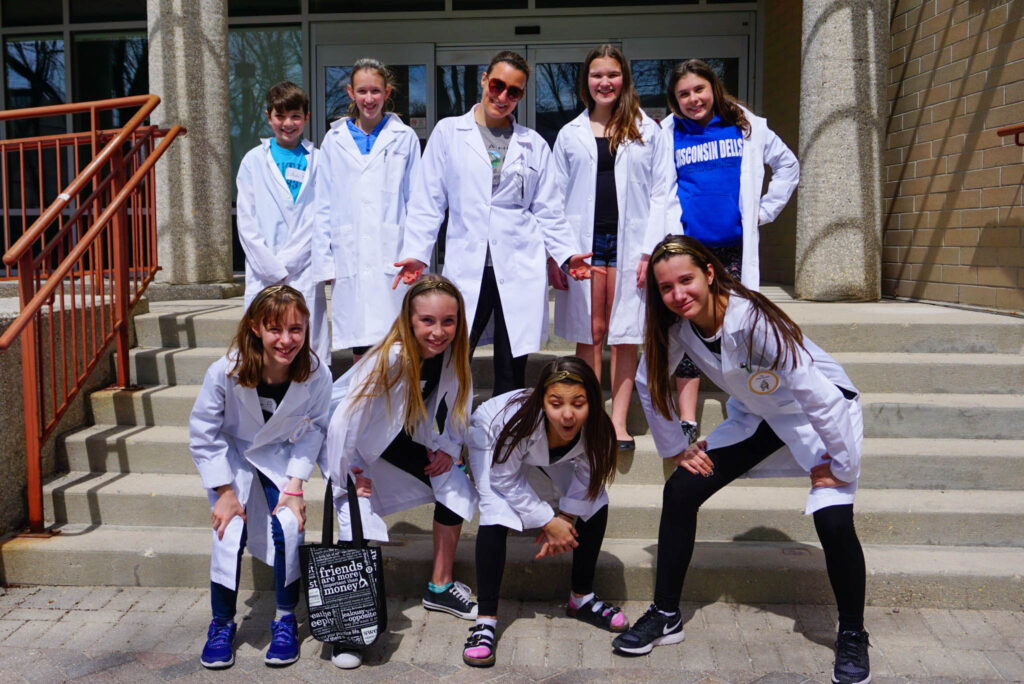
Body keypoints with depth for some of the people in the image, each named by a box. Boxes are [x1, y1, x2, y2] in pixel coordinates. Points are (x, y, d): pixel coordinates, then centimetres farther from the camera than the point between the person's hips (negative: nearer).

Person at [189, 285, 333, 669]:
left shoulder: (316, 375, -25)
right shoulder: (225, 372, -30)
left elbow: (312, 430, -7)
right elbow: (204, 435, -15)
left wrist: (296, 483, -14)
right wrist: (223, 491, -14)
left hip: (281, 456, 1)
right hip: (232, 457, -1)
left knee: (288, 528, -16)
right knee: (229, 533, -14)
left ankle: (285, 621, 6)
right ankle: (222, 625, 10)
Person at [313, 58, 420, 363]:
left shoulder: (405, 138, 7)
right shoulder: (334, 140, 11)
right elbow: (323, 205, 11)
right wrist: (324, 260, 4)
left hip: (393, 257, -1)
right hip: (350, 259, 2)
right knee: (360, 349, 4)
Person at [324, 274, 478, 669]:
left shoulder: (452, 354, -17)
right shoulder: (390, 358, -36)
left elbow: (458, 406, 2)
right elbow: (347, 421, -33)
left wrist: (448, 447, -12)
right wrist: (346, 484, -25)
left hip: (401, 441, 6)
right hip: (352, 443, -6)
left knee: (456, 487, -7)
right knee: (360, 531, -19)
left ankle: (439, 588, 10)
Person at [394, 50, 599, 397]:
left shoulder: (534, 144, 14)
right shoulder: (449, 132, 10)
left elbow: (546, 210, 14)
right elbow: (428, 201, 7)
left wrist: (566, 253, 0)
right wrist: (416, 252, -4)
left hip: (521, 269, 1)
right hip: (466, 268, -1)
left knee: (512, 371, 5)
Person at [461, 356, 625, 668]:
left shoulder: (595, 429, -33)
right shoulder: (520, 421, -43)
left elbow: (586, 475, -11)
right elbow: (505, 480, -26)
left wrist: (566, 517, -20)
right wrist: (549, 522, -26)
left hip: (553, 452, 4)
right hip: (492, 440, -4)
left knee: (595, 502, -9)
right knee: (496, 515, -26)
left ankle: (582, 598, 11)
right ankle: (486, 620, -15)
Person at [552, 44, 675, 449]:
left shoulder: (647, 131, 9)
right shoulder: (570, 134, 12)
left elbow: (662, 192, 3)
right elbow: (556, 196, 9)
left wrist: (652, 249, -7)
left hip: (630, 242, -1)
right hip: (584, 241, 1)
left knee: (625, 335, 1)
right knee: (589, 333, 3)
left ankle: (619, 422, 7)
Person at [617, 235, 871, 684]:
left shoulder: (752, 320, -35)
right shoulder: (674, 326, -17)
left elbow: (817, 395, -32)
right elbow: (648, 384, 0)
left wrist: (839, 465, -23)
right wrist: (676, 449, 1)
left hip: (824, 409, -5)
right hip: (755, 413, 6)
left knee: (833, 520, -24)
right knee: (680, 492, -6)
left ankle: (852, 637, 2)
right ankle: (665, 616, 10)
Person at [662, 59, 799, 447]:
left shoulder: (746, 127, 7)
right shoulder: (667, 135, 6)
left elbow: (788, 166, 18)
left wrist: (764, 211, 10)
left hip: (735, 248, 1)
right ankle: (687, 421, 2)